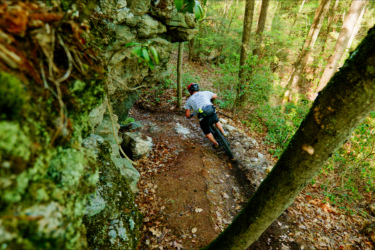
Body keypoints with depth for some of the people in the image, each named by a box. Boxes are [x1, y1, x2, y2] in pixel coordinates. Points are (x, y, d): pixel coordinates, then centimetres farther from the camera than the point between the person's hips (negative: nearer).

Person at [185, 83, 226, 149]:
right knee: (216, 121, 38)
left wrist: (190, 116, 31)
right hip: (213, 113, 2)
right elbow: (215, 96, 34)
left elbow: (187, 114, 7)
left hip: (204, 119, -2)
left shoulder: (189, 100, 13)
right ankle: (223, 133, 48)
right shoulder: (205, 93, 16)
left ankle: (216, 144, 38)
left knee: (207, 132, 27)